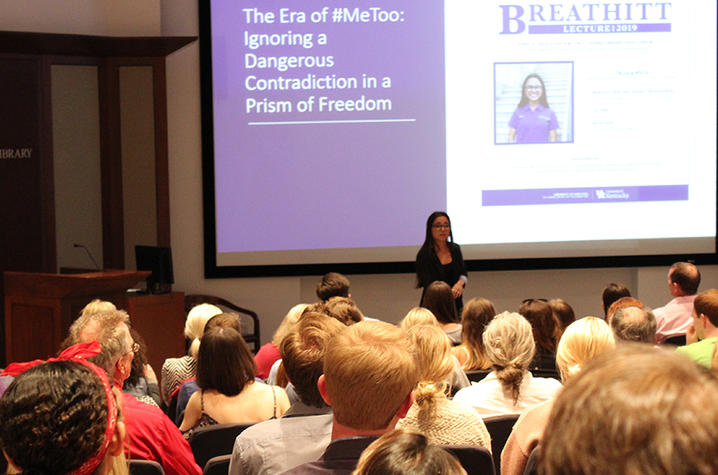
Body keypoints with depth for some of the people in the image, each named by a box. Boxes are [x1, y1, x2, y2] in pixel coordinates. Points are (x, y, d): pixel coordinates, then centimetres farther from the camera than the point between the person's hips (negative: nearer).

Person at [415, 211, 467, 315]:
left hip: (455, 305, 5)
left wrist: (460, 283, -9)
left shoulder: (455, 249, 7)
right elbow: (428, 286, -16)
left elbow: (464, 273, 14)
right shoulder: (424, 255, -11)